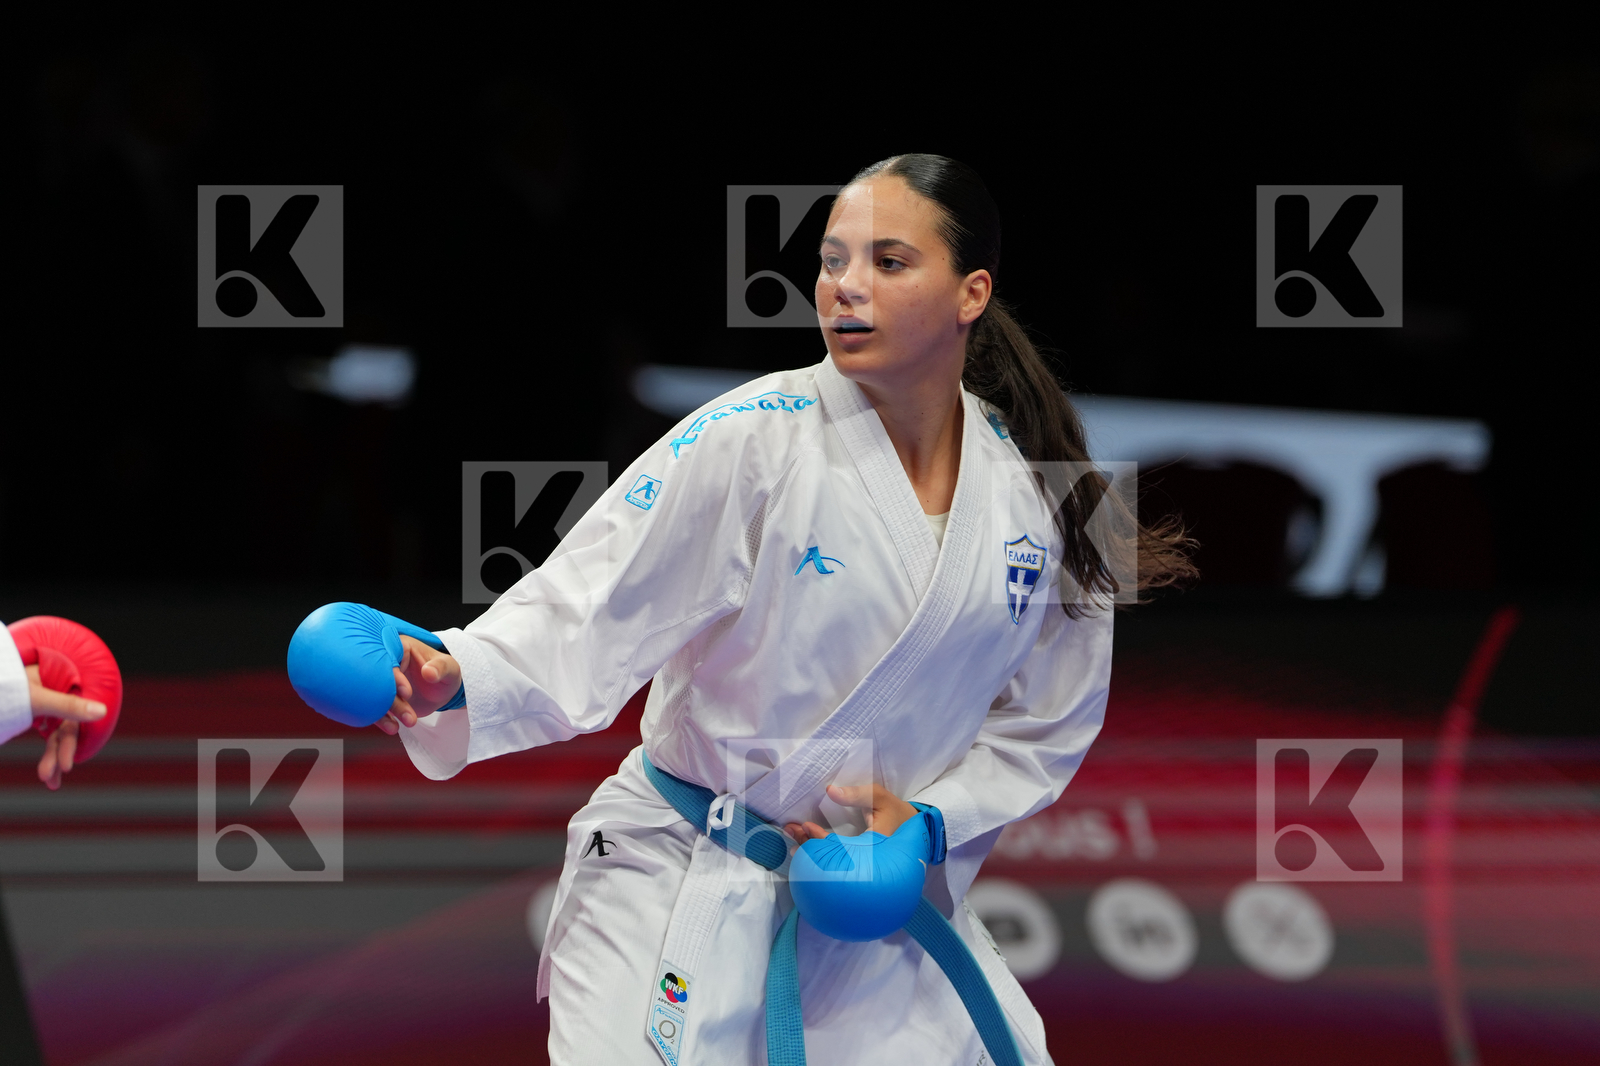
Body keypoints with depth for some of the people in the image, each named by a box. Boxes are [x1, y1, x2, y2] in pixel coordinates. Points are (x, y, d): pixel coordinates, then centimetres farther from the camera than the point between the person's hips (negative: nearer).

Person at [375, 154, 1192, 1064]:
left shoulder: (1038, 496, -3)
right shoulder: (753, 442, -15)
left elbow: (1045, 724, 8)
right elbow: (587, 614, -22)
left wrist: (929, 819, -9)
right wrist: (456, 677, -41)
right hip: (679, 898, -4)